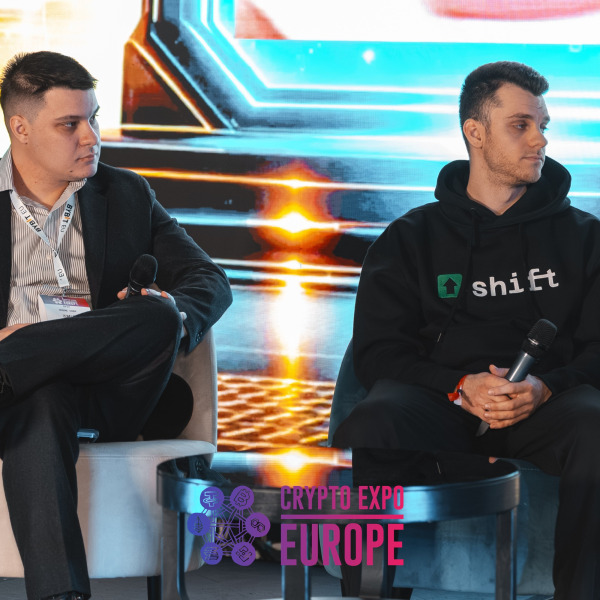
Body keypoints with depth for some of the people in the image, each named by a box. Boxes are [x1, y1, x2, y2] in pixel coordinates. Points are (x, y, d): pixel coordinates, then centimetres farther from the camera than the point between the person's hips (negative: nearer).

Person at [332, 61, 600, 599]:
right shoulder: (412, 238, 19)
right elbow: (379, 350, 10)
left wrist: (546, 388, -11)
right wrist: (460, 388, -10)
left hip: (545, 404, 0)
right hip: (438, 401, 0)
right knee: (369, 428, -35)